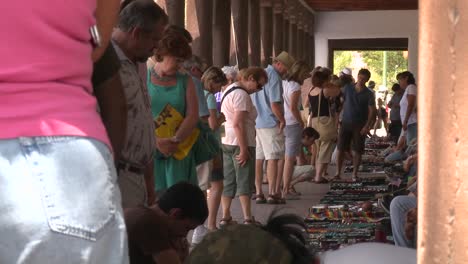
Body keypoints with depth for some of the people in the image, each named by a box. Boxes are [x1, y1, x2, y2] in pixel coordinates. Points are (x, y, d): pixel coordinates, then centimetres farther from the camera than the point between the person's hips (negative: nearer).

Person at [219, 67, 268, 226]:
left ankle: (225, 217, 13)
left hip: (226, 142, 9)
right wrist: (244, 149, -21)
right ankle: (247, 219, -4)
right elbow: (238, 124, -22)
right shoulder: (241, 95, -14)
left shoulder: (229, 90, 18)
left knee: (228, 181, 11)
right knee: (245, 182, -4)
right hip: (240, 143, -9)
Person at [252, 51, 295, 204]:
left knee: (258, 158, 8)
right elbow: (275, 104, -19)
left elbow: (252, 101, 19)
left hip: (256, 123, 8)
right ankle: (272, 193, -2)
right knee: (273, 158, -3)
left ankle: (258, 193, 11)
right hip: (270, 124, -8)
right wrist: (282, 120, -7)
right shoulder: (274, 77, -13)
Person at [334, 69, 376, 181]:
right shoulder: (347, 88, 4)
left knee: (357, 151, 1)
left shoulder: (368, 94, -1)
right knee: (340, 149, -2)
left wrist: (367, 126, -13)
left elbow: (372, 111, -3)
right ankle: (338, 172, 6)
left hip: (360, 125, -1)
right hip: (346, 122, 1)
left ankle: (354, 174, 11)